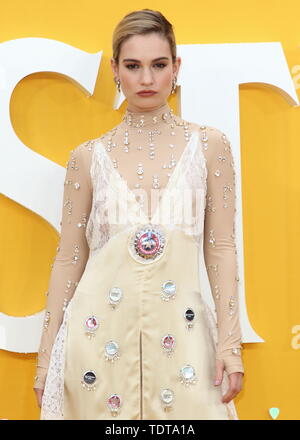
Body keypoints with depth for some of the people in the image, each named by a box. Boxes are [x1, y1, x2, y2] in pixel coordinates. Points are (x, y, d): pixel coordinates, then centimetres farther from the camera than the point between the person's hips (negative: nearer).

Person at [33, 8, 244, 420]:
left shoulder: (209, 145, 2)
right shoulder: (89, 156, 2)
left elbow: (221, 248, 1)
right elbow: (70, 258, 4)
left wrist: (230, 341, -5)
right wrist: (46, 356, 5)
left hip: (179, 332, 0)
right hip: (100, 332, 1)